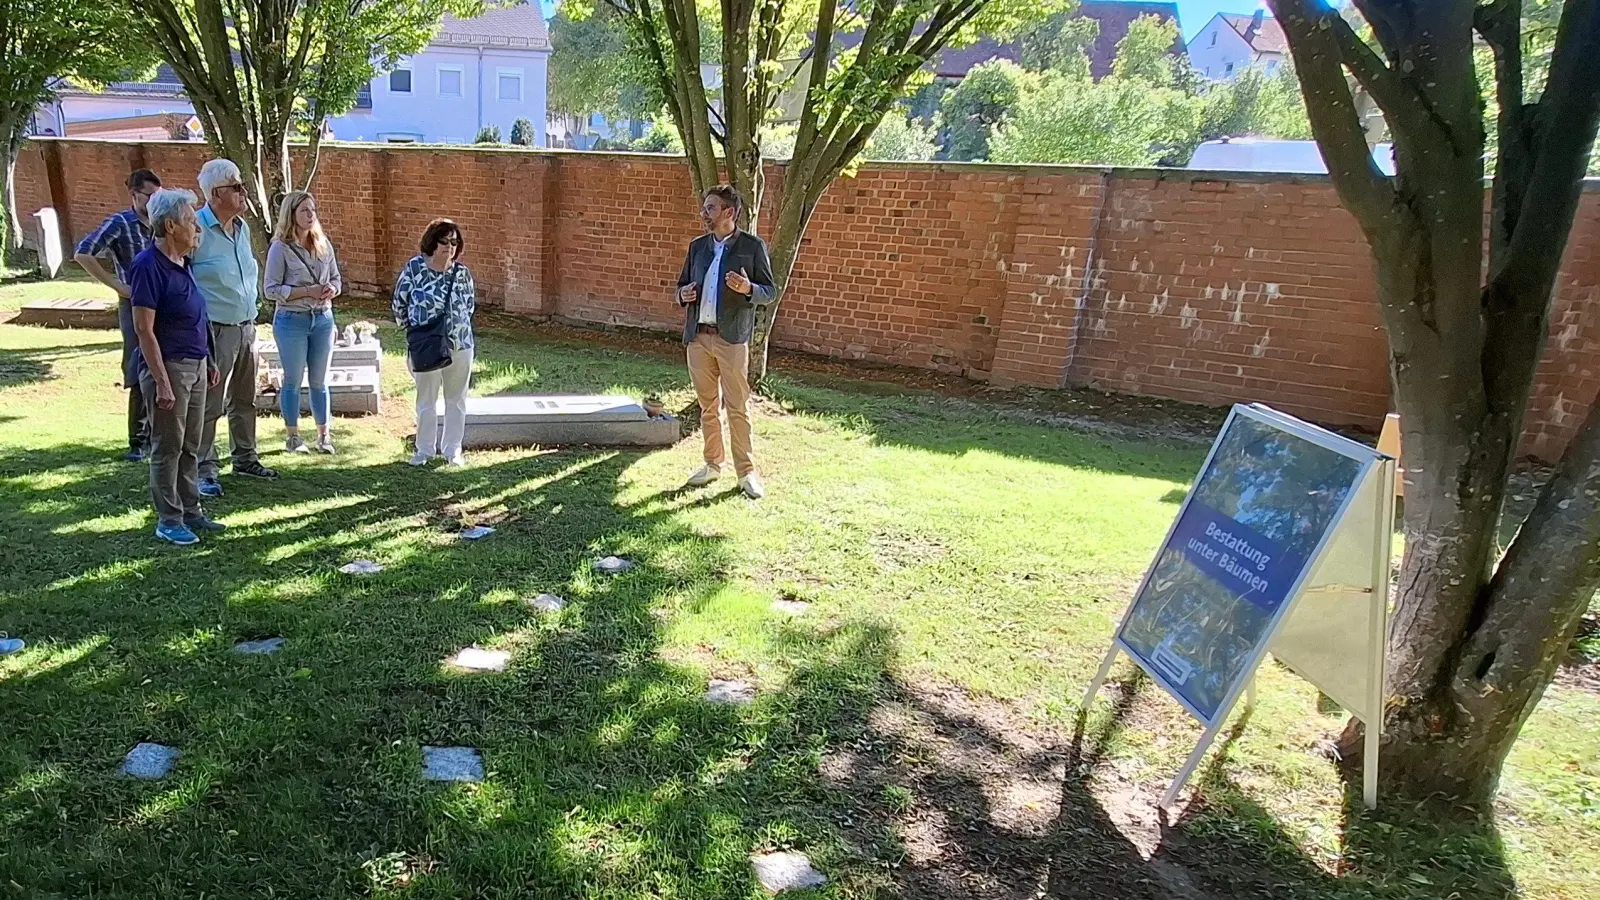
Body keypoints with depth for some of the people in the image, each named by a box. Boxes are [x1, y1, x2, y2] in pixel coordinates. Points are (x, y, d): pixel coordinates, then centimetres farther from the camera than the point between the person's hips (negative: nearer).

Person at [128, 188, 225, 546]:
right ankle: (168, 520, 11)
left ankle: (191, 511, 25)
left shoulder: (184, 264, 10)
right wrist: (162, 382, -21)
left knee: (190, 447, 15)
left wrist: (209, 362, 19)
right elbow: (144, 329, -19)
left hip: (196, 365, 8)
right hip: (168, 367, -8)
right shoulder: (148, 266, -16)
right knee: (167, 448, 2)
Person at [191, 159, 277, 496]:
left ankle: (245, 458, 31)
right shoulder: (197, 229, -16)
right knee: (209, 403, -1)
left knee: (244, 399, 18)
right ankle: (205, 470, 9)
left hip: (246, 326, 8)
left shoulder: (242, 227, 9)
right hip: (214, 330, -8)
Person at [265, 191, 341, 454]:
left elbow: (336, 279, 13)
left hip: (323, 318, 4)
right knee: (293, 380, 6)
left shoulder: (323, 244, 5)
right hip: (292, 320, -4)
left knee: (319, 380, 12)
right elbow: (271, 290, -10)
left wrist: (331, 290, -10)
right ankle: (292, 437, 17)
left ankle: (323, 435, 21)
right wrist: (308, 291, -19)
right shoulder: (280, 248, -8)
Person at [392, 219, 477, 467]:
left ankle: (453, 449, 22)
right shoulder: (414, 267, -9)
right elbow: (400, 302, 1)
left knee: (456, 399, 11)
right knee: (426, 400, 10)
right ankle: (424, 449, 23)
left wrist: (456, 326, 8)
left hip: (460, 344, 2)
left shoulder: (461, 272, -3)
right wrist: (412, 328, 5)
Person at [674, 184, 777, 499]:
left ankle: (746, 472, 5)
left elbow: (769, 292, -1)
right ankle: (713, 464, 24)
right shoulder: (697, 246, 13)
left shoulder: (753, 246, -1)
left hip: (732, 338, -5)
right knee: (708, 405, 12)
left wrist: (748, 289, -22)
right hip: (698, 336, 5)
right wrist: (683, 295, -2)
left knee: (738, 407, -4)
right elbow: (682, 284, 21)